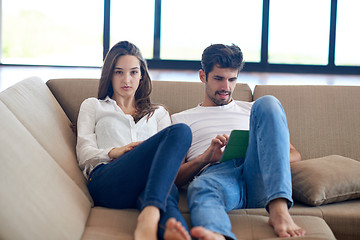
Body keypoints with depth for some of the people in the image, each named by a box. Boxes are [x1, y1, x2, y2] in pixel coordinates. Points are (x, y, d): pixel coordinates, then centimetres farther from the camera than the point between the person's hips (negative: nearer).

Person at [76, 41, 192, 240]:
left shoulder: (158, 112, 35)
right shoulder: (92, 106, 29)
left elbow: (173, 159, 21)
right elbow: (84, 154, 14)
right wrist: (115, 152, -7)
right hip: (106, 180, -3)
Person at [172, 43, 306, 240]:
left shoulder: (251, 110, 33)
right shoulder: (181, 120, 26)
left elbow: (294, 154, 26)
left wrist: (270, 154, 1)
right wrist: (206, 157, -6)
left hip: (258, 178, 2)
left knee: (267, 104, -21)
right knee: (201, 188, -40)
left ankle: (279, 209, -38)